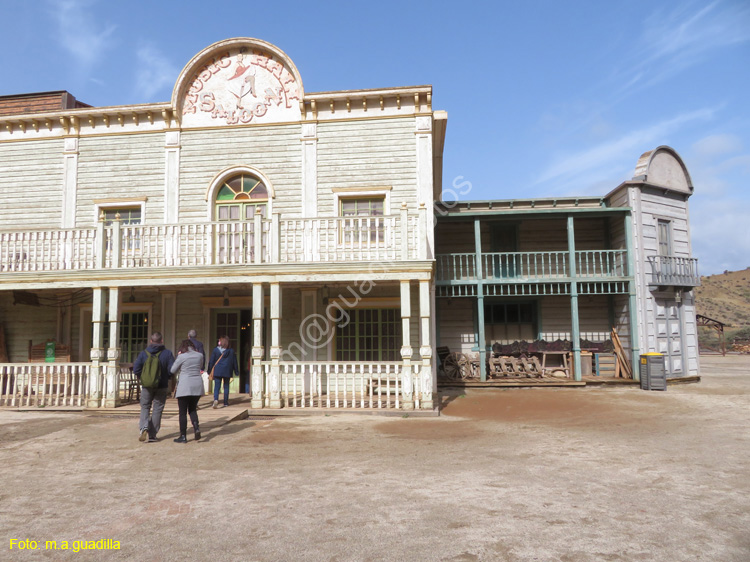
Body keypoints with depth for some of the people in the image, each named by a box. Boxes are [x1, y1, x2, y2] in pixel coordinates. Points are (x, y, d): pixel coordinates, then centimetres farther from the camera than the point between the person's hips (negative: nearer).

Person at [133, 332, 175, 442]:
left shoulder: (143, 353, -2)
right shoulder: (167, 353, -6)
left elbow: (136, 369, -6)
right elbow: (172, 370, -12)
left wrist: (141, 378, 12)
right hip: (162, 387, -1)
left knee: (145, 407, 14)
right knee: (157, 409, 9)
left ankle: (144, 427, -11)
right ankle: (152, 435, 10)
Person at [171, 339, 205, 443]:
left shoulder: (182, 357, -9)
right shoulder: (199, 355, 4)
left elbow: (173, 371, 2)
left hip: (185, 386, -4)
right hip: (197, 385, 4)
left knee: (183, 412, 5)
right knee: (192, 409, 17)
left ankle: (183, 436, 7)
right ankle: (196, 427, -5)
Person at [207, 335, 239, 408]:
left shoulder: (215, 350, -2)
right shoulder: (231, 351, 1)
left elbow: (211, 361, 1)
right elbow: (234, 362, 7)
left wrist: (209, 370, 10)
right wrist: (236, 371, 15)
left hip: (217, 371, -1)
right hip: (227, 372, 1)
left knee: (216, 386, -1)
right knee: (226, 386, 12)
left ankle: (215, 399, -24)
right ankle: (226, 402, 15)